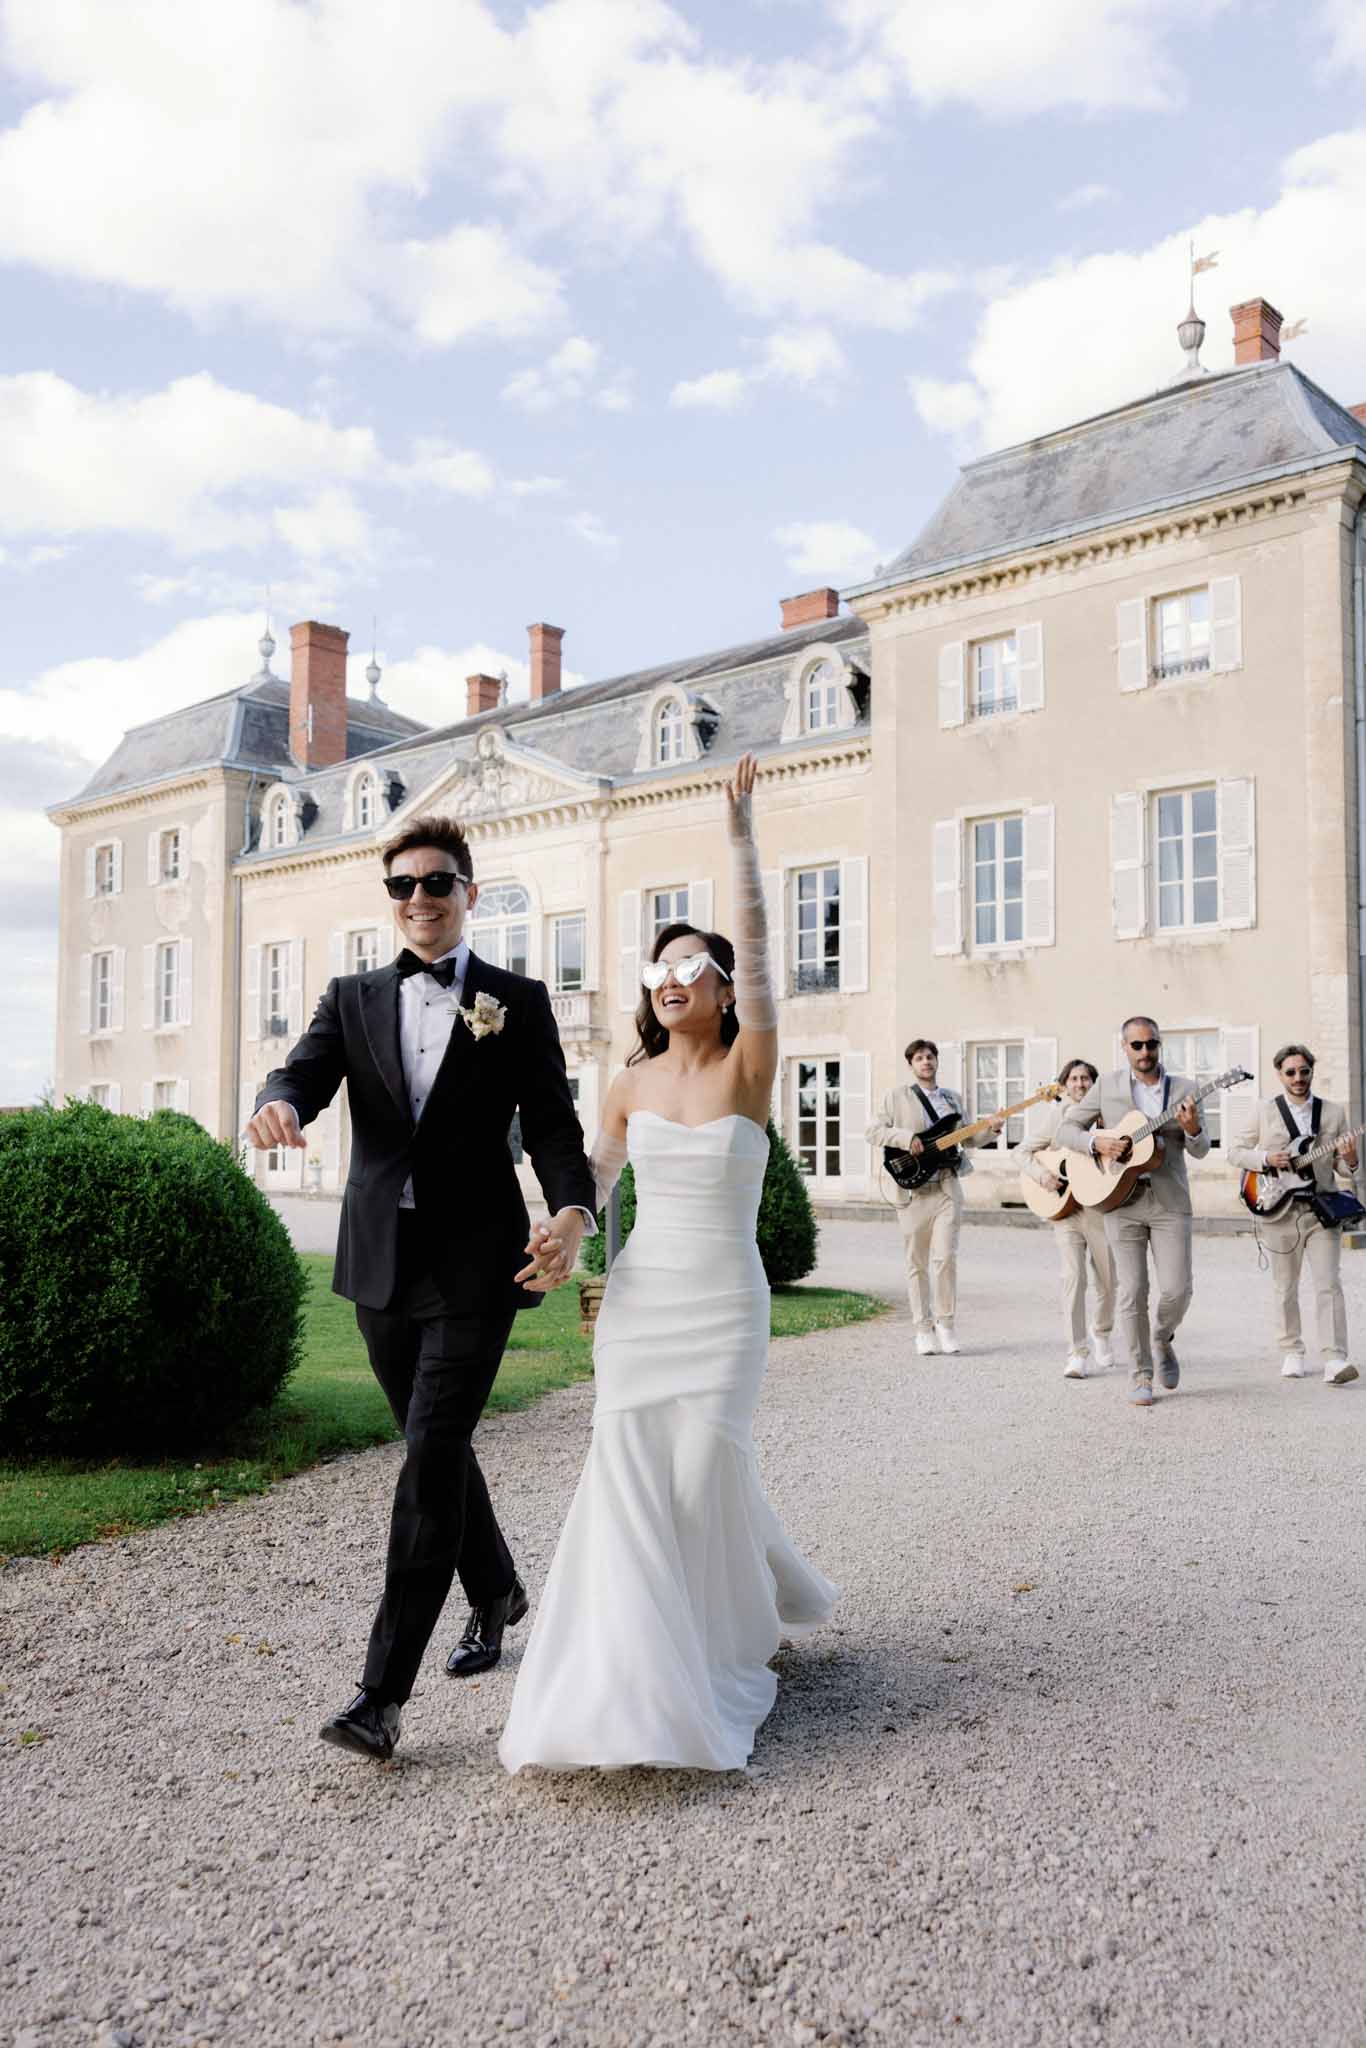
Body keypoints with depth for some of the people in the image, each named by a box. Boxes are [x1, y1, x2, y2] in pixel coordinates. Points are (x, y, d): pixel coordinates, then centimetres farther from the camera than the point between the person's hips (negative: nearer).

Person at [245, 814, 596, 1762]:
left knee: (430, 1459, -9)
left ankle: (384, 1692, -2)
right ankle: (498, 1594, 41)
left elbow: (552, 1124, -4)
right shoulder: (354, 998, 9)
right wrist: (277, 1104, -31)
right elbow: (304, 1075, -6)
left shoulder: (519, 1001, 1)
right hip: (382, 1263, 4)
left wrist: (573, 1212, -23)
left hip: (475, 1264, -4)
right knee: (438, 1447, 18)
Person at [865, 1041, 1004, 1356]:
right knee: (917, 1264, 3)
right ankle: (924, 1329, 11)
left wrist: (990, 1128, 4)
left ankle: (945, 1324, 4)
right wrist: (907, 1138, -13)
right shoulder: (897, 1097, 6)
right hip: (913, 1189, -2)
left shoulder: (951, 1098, 17)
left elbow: (966, 1138, 22)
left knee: (945, 1257, -9)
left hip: (947, 1186, 2)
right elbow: (873, 1131, 0)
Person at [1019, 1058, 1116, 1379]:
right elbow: (1024, 1152, 8)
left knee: (1107, 1280, 10)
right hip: (1064, 1207, -1)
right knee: (1073, 1277, -11)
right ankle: (1078, 1353, -5)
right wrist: (1041, 1174, -10)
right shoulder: (1058, 1118, 6)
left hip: (1101, 1206, 1)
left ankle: (1101, 1335, 36)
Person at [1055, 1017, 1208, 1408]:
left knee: (1177, 1289, -5)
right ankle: (1140, 1376, 11)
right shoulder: (1106, 1086, 6)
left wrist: (1193, 1129, -18)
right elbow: (1066, 1129, 6)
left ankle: (1161, 1339, 27)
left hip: (1170, 1202, 1)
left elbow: (1200, 1151, 4)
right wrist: (1096, 1142, -13)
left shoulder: (1184, 1090, 7)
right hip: (1121, 1199, -1)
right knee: (1132, 1291, 0)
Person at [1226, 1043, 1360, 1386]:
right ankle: (1291, 1353, 22)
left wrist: (1349, 1160, -15)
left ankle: (1334, 1360, -11)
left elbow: (1343, 1170, 8)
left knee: (1329, 1285, -9)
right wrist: (1266, 1159, -14)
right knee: (1285, 1290, 9)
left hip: (1321, 1211, 0)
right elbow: (1235, 1152, 3)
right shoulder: (1263, 1109, 2)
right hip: (1279, 1211, 0)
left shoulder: (1334, 1112, 6)